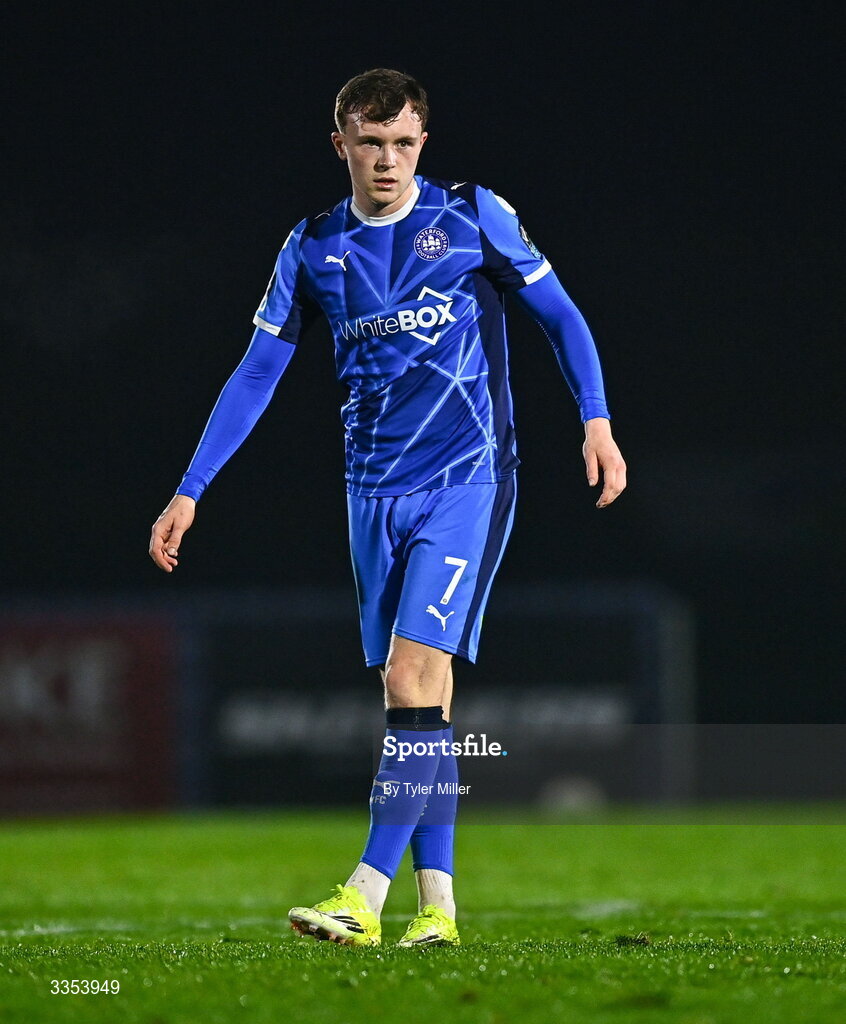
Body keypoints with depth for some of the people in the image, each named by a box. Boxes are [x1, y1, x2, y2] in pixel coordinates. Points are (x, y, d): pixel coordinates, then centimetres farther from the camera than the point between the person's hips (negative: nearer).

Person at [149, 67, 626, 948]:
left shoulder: (473, 215, -2)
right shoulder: (313, 247, 6)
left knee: (413, 674, -17)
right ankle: (436, 906, 10)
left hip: (466, 478, -4)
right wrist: (190, 491, 6)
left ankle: (366, 897, -20)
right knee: (414, 701, 5)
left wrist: (596, 420, -8)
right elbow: (258, 371, 10)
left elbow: (559, 315, 5)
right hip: (374, 490, 4)